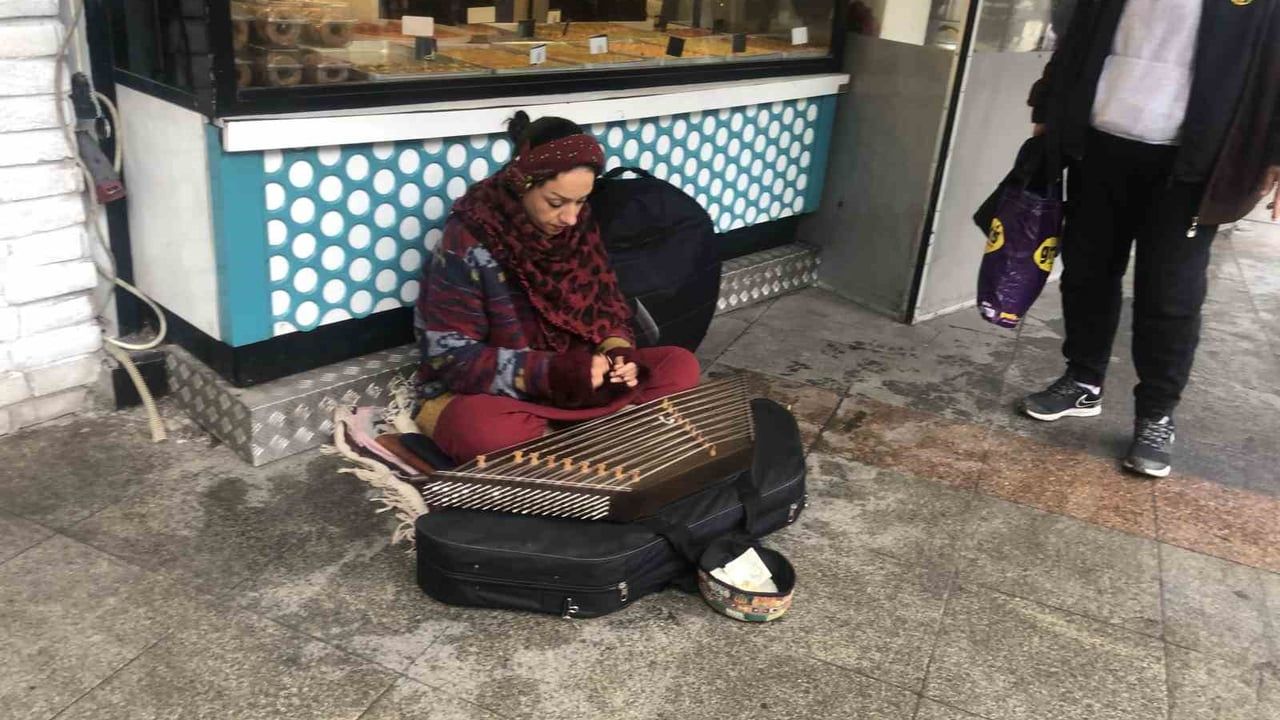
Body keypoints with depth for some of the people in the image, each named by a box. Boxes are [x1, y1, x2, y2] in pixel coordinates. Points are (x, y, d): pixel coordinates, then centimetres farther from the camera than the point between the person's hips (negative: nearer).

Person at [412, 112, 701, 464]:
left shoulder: (579, 225, -2)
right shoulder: (467, 243, -18)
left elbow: (607, 304, 8)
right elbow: (451, 356, -19)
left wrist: (615, 350, -16)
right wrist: (550, 372, -29)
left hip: (576, 379, 6)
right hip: (490, 392, -5)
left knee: (681, 365, -11)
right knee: (481, 430, -40)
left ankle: (556, 436, -20)